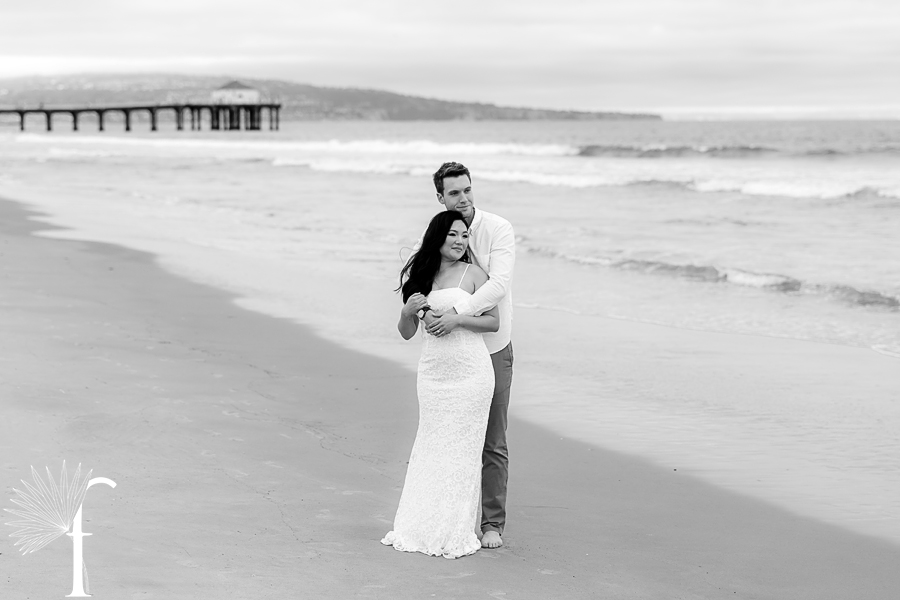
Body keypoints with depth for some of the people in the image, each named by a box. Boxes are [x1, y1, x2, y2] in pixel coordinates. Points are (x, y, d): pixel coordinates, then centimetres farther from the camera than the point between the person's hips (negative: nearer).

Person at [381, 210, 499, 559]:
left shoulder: (472, 274, -2)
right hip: (432, 373, 4)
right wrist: (407, 312, -9)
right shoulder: (419, 277, 9)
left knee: (461, 451, -1)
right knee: (429, 449, 7)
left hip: (469, 373, -4)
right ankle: (420, 528, 15)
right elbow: (406, 333, 12)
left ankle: (455, 534, 5)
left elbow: (493, 321, -4)